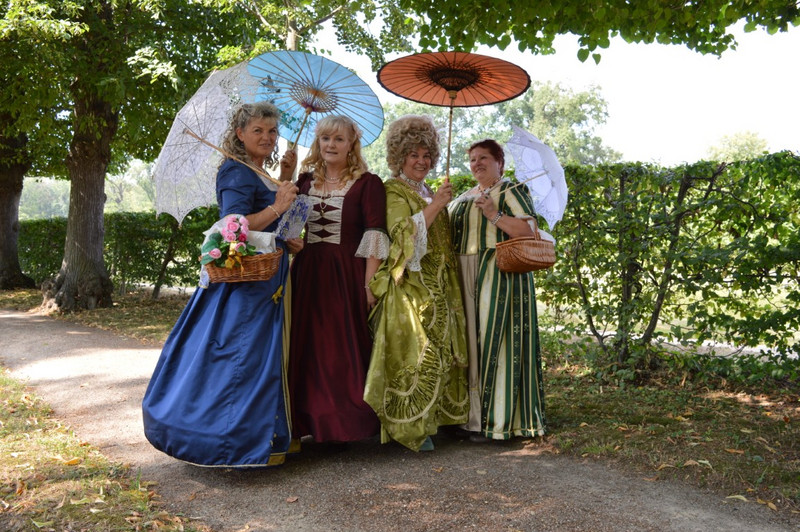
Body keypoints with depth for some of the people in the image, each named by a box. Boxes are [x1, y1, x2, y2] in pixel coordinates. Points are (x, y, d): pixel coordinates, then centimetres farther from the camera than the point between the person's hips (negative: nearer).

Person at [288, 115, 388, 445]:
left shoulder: (367, 183, -3)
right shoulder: (305, 180, 12)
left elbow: (374, 237, -10)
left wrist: (369, 284, -16)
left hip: (347, 275, -5)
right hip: (306, 274, 5)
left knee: (345, 348, 0)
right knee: (309, 348, 9)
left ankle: (344, 424, 13)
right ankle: (312, 420, 21)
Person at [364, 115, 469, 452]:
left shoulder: (429, 194, 20)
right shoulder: (393, 191, -3)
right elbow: (403, 233, -18)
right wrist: (435, 206, -20)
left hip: (437, 287, 8)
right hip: (408, 288, -8)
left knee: (440, 351, 8)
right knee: (415, 352, -11)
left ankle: (430, 420, 18)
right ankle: (412, 428, -4)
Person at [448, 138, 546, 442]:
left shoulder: (511, 192, 1)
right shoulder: (463, 199, 23)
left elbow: (529, 232, -10)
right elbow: (450, 234, 30)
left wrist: (495, 215, -17)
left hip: (499, 276, -7)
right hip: (465, 278, 7)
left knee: (494, 340, -9)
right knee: (470, 341, 4)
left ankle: (494, 419, -3)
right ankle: (473, 415, 11)